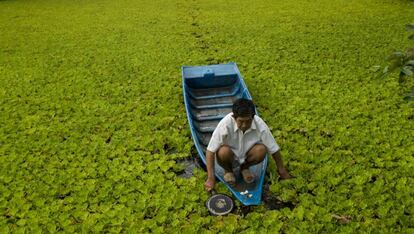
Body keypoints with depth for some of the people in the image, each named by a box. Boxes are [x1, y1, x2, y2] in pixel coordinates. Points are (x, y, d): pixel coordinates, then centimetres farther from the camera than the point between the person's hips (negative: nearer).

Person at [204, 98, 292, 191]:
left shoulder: (259, 124, -24)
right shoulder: (226, 124, -31)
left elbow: (274, 149, -12)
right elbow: (210, 151, -27)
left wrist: (282, 171, -4)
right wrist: (211, 178, -30)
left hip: (246, 157, 2)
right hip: (230, 158, -2)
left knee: (261, 150, -28)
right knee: (224, 151, -35)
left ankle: (245, 167, 4)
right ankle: (228, 170, 1)